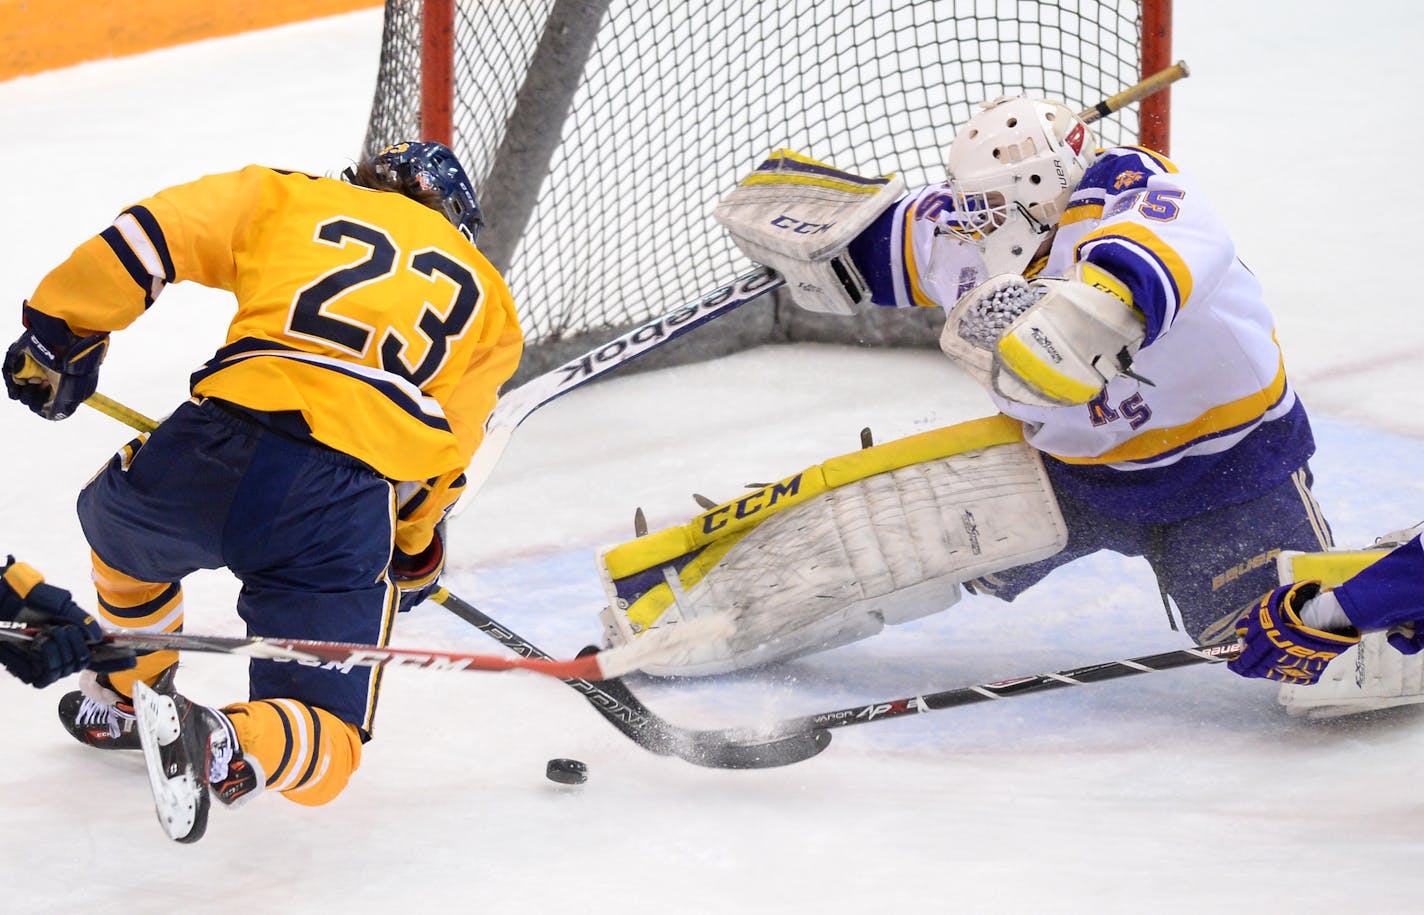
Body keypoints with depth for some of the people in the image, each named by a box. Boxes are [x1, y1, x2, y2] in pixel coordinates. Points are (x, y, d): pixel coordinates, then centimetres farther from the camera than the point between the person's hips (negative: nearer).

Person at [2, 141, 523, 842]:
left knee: (121, 523, 38)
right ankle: (229, 747, -25)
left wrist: (60, 336, 23)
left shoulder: (295, 199, 21)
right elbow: (447, 452, 24)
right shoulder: (485, 296, 25)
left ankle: (128, 703, 52)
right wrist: (414, 552, 40)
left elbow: (146, 235, 12)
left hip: (222, 450, 1)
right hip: (351, 506, -1)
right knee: (323, 750, 5)